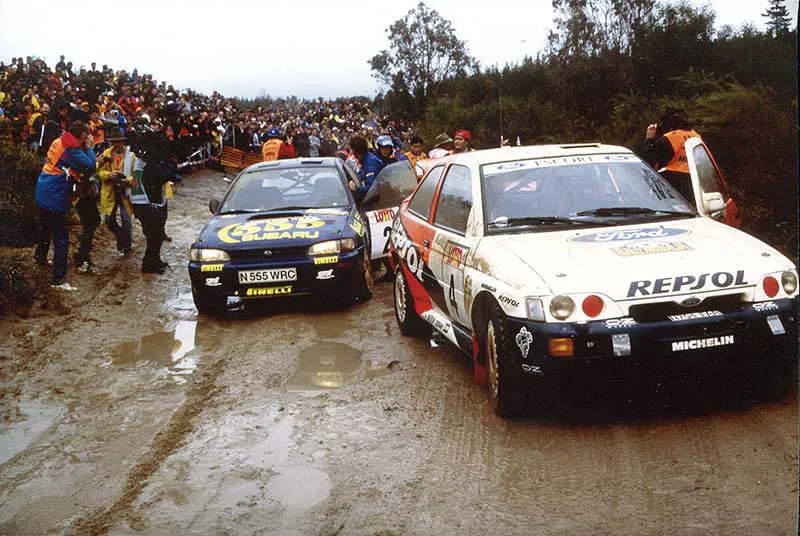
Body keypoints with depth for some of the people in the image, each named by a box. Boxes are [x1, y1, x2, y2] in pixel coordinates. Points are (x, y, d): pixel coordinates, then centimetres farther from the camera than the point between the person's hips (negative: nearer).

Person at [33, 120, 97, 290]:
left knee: (45, 227, 32)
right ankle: (58, 279, -5)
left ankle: (40, 255, 55)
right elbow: (91, 165, -24)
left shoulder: (59, 142, 8)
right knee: (61, 239, -6)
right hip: (55, 198, -10)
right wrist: (89, 147, -8)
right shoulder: (71, 148, -18)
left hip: (42, 194, 10)